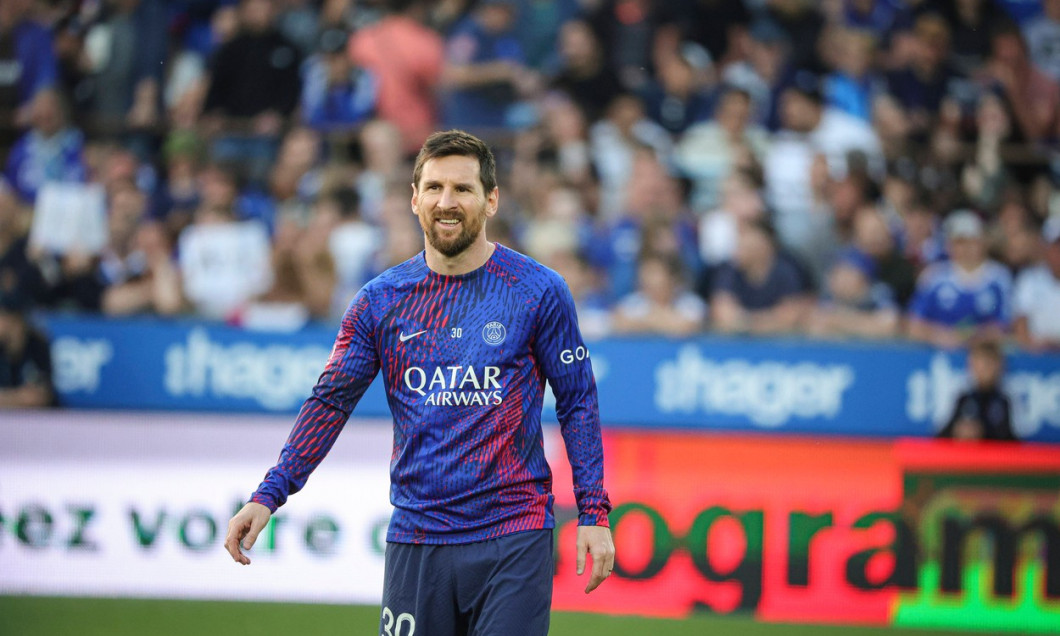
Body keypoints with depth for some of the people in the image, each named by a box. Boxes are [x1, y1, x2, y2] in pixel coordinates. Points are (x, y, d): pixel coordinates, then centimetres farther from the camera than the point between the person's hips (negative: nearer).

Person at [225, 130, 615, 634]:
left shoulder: (539, 291, 0)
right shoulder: (381, 300, 6)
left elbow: (577, 403, 4)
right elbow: (329, 403, 8)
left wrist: (593, 514, -2)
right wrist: (268, 496, -2)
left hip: (513, 538, -2)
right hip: (416, 541, 2)